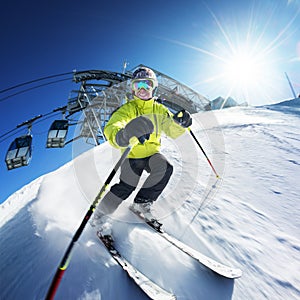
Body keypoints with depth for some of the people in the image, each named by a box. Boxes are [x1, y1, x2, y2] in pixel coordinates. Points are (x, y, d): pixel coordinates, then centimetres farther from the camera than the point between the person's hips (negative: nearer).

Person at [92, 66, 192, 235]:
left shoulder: (159, 109, 6)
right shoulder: (128, 108, -7)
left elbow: (172, 131, 2)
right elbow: (111, 127, -26)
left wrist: (180, 123, -22)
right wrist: (121, 137, -51)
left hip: (152, 152, 4)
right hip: (132, 154, -4)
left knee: (166, 168, -23)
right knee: (127, 186, -18)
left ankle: (142, 203, 1)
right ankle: (100, 216, 10)